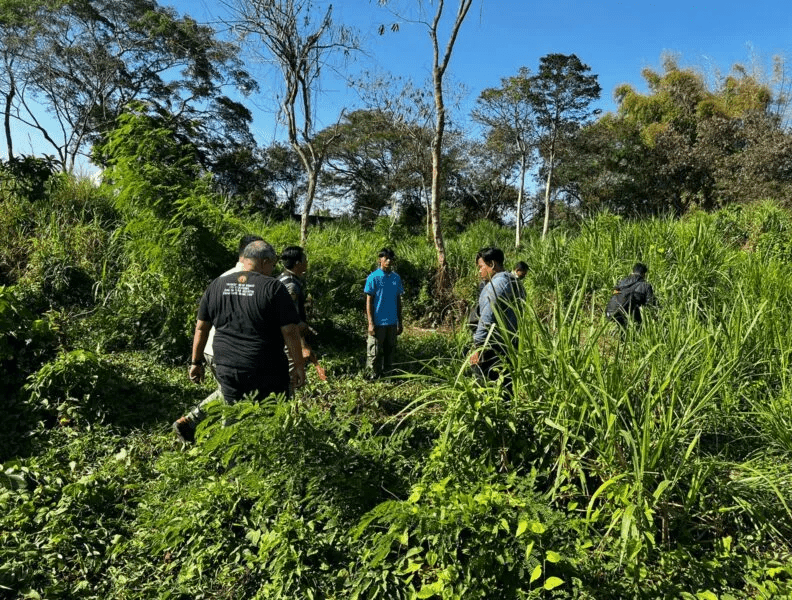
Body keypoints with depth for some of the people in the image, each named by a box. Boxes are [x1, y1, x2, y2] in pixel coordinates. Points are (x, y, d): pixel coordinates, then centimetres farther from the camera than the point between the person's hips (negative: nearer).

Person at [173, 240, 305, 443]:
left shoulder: (217, 285, 6)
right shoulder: (273, 287, -9)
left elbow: (201, 328, 11)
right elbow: (290, 331, -11)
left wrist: (196, 362, 20)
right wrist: (299, 366, -3)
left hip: (226, 367, 5)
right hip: (265, 371, -5)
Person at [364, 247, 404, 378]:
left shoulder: (396, 278, 9)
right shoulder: (373, 277, -6)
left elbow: (398, 301, 14)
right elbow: (369, 301, -7)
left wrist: (399, 322, 12)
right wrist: (371, 323, -12)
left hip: (392, 323, 5)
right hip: (378, 323, -5)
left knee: (390, 352, 13)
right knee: (374, 353, -1)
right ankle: (373, 377, 11)